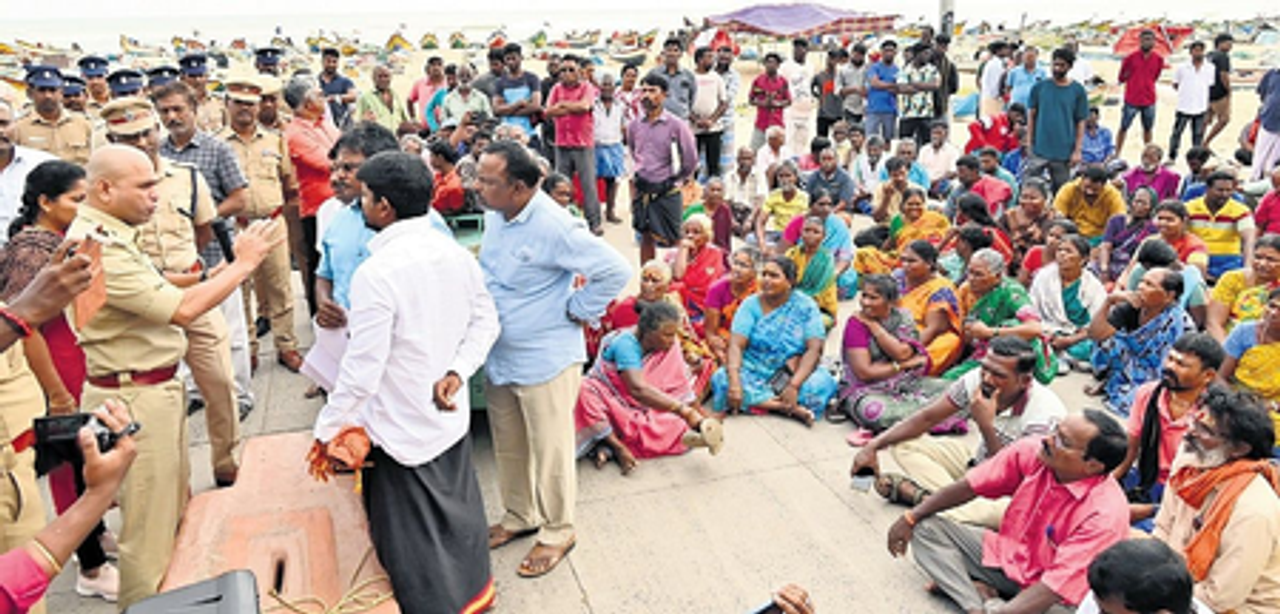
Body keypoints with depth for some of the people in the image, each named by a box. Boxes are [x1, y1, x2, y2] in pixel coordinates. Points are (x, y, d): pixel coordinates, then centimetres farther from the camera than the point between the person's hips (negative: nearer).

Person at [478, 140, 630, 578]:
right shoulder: (494, 217, 2)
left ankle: (557, 531, 27)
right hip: (499, 356, 8)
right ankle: (519, 516, 42)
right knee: (508, 447, 21)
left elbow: (615, 271, -23)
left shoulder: (554, 227, -24)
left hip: (545, 360, -8)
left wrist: (576, 311, -16)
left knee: (549, 450, 7)